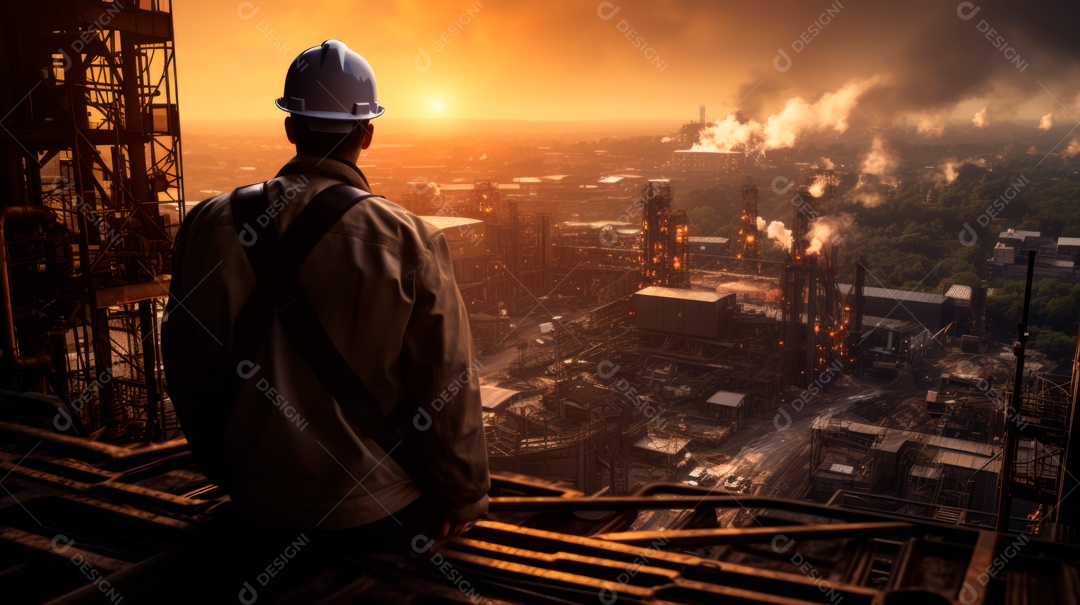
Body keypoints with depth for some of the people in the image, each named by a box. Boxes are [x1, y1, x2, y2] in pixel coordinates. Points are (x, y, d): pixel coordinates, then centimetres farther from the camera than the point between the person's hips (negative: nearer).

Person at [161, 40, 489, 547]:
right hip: (381, 513, -3)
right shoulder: (408, 244, -20)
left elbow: (187, 370, 3)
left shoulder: (206, 226, -8)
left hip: (258, 508, 4)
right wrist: (465, 501, 3)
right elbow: (447, 391, -14)